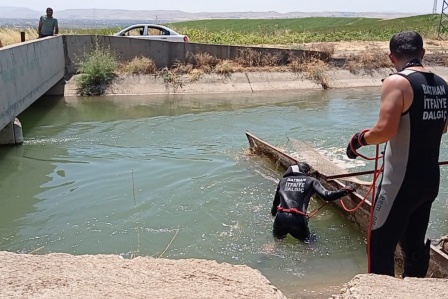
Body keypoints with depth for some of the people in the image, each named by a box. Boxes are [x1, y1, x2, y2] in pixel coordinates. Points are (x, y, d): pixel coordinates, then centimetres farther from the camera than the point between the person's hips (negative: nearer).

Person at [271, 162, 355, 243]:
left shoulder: (283, 180, 15)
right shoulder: (311, 181, 6)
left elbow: (276, 200, 25)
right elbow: (326, 195, -5)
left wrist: (273, 212, 43)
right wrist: (345, 190, 5)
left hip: (281, 217, 2)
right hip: (297, 219, -2)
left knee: (278, 235, 30)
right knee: (305, 238, 26)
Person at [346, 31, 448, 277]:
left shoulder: (397, 82, -16)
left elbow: (385, 130, -25)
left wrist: (359, 139, -8)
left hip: (401, 182, -8)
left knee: (380, 246, 5)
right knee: (415, 244, 21)